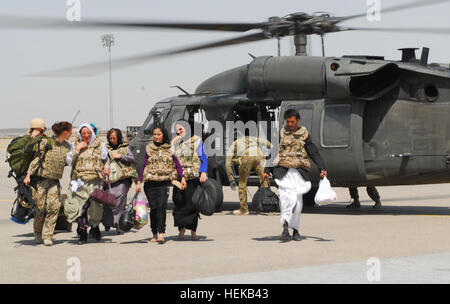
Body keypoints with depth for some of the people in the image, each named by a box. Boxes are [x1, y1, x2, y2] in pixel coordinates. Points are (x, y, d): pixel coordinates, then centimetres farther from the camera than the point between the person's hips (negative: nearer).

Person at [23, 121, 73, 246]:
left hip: (54, 181, 4)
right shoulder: (46, 142, -10)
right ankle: (38, 234, 23)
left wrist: (69, 161, 5)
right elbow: (36, 159, -10)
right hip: (40, 179, -4)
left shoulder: (67, 146, 8)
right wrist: (28, 175, -14)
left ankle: (47, 236, -8)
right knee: (40, 208, 0)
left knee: (54, 206, -13)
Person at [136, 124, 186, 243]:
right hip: (150, 182, 2)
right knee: (153, 208, 3)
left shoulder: (170, 148, 5)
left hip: (164, 182, -2)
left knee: (161, 207, -16)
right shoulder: (149, 148, 9)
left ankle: (161, 234, -22)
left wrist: (182, 178, -7)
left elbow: (177, 164, 6)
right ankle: (155, 234, 13)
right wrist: (139, 182, 8)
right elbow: (144, 166, 12)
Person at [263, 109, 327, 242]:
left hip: (299, 171, 2)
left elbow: (314, 153, 9)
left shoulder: (304, 134, 9)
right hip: (283, 171, -2)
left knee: (298, 201, 1)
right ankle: (285, 227, -25)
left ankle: (295, 230, 12)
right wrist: (267, 171, 11)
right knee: (288, 197, -20)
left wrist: (322, 168, -1)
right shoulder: (281, 133, 8)